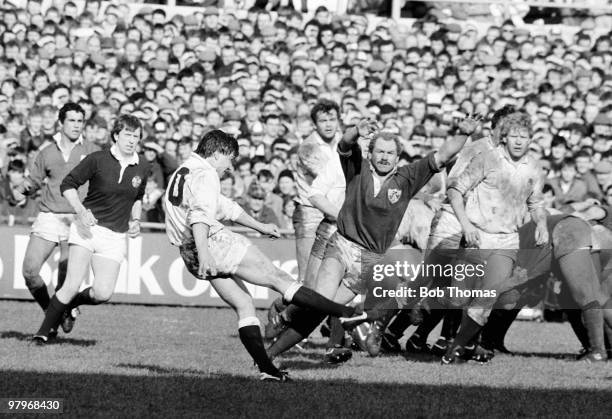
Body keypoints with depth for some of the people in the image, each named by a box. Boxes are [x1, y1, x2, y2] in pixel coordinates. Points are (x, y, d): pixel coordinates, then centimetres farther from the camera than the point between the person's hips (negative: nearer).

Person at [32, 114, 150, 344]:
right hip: (88, 227, -4)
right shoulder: (97, 159, -8)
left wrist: (135, 220, 8)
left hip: (115, 236, 4)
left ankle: (69, 303, 24)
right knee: (72, 285, -16)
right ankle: (43, 332, -2)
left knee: (103, 293, -8)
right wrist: (81, 211, -16)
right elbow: (68, 185, -2)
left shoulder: (141, 166, 6)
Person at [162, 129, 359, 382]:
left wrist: (259, 227, 39)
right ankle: (345, 312, -6)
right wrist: (204, 253, -36)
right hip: (213, 242, -9)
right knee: (278, 278, -6)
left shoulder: (181, 174, 24)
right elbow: (199, 216, -26)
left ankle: (266, 368, 0)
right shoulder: (204, 174, -9)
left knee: (243, 305, 10)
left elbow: (225, 207, 33)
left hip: (191, 255, 9)